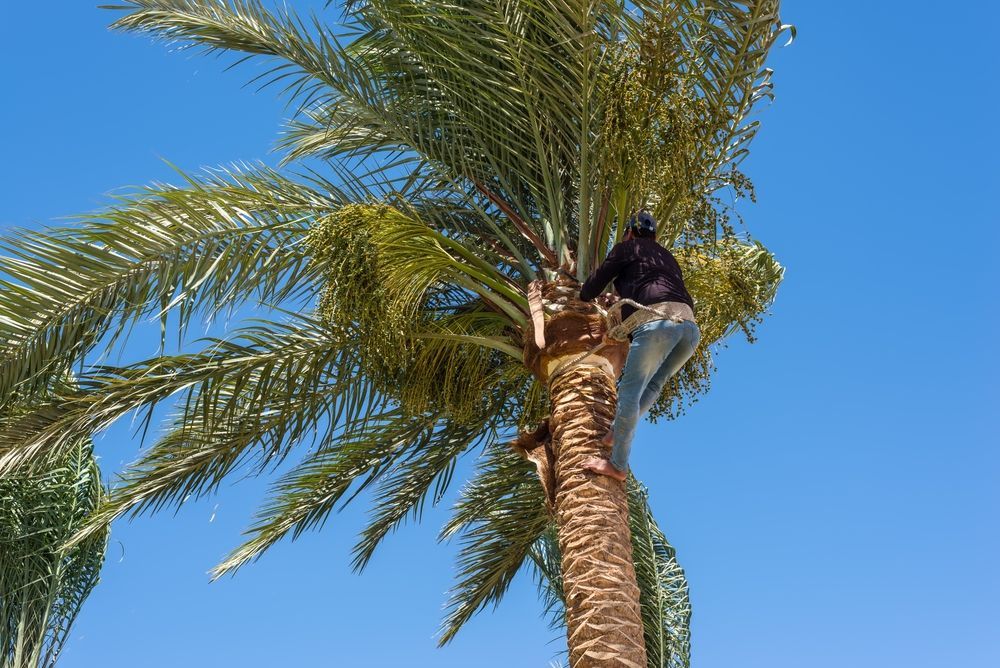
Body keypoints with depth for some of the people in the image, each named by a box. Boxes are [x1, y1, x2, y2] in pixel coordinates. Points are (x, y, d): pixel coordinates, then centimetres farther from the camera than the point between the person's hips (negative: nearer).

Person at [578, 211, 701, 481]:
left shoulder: (626, 248, 18)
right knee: (654, 383, 19)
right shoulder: (667, 256, 36)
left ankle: (618, 464, -11)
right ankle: (617, 433, 6)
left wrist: (582, 298, 40)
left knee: (630, 390, -8)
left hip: (657, 319, -7)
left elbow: (595, 284, 18)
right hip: (689, 324, 7)